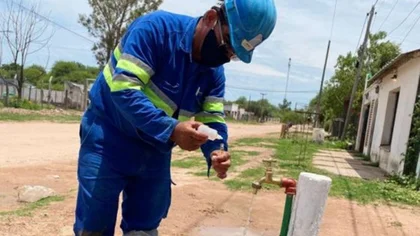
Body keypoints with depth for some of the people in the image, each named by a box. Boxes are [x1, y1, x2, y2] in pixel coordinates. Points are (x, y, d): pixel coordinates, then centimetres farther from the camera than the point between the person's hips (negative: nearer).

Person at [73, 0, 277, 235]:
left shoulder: (215, 72, -2)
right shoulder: (156, 27, -21)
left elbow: (212, 118, -3)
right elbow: (124, 89, -29)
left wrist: (217, 150, -25)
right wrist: (171, 130, -39)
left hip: (156, 151, 6)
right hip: (109, 139, -5)